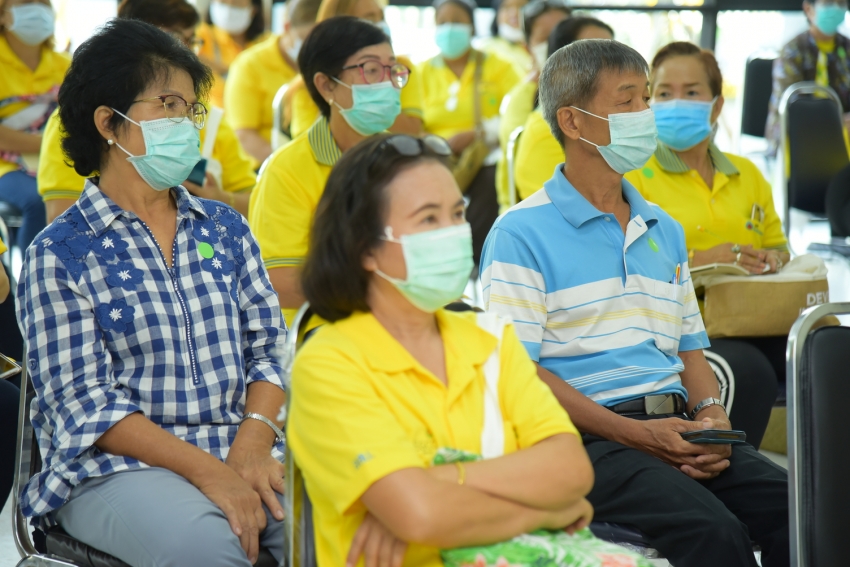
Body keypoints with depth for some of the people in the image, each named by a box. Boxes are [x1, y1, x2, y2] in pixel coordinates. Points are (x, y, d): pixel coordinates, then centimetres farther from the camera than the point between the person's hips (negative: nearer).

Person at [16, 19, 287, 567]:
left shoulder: (226, 227, 16)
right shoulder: (58, 254, 0)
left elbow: (269, 347, 10)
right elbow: (87, 402, -7)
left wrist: (252, 442, -11)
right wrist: (206, 470, -19)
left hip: (240, 450, 4)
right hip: (114, 468, -4)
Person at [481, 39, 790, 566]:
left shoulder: (665, 230, 21)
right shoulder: (521, 235, -2)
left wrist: (712, 415, 0)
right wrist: (636, 434, -15)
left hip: (676, 426, 6)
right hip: (588, 438, -6)